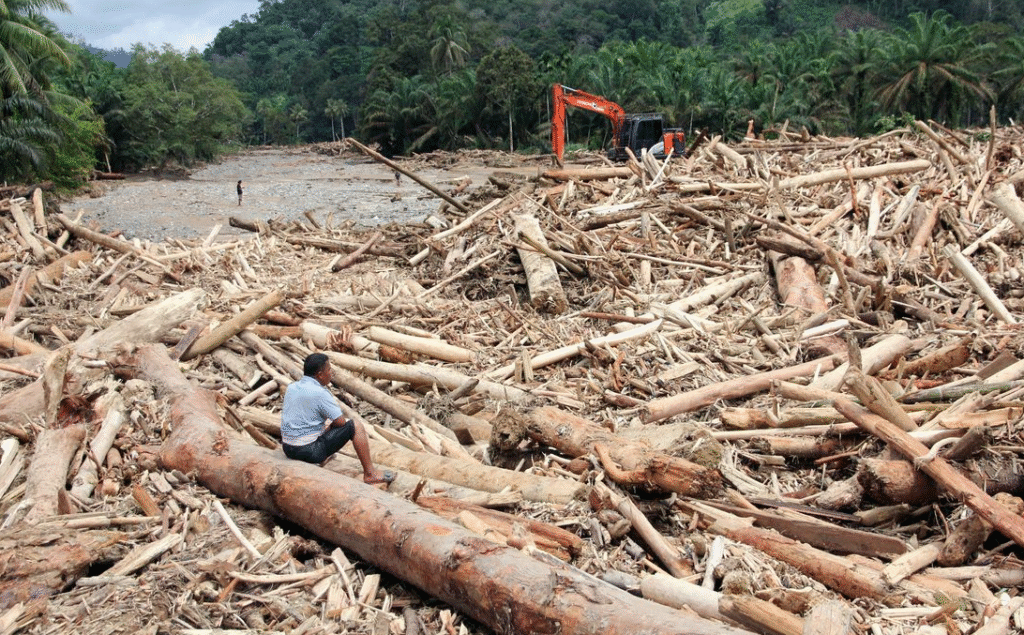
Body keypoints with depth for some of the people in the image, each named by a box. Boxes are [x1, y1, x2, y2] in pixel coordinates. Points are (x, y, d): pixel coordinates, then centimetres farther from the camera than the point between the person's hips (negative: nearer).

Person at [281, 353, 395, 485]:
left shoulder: (291, 388, 5)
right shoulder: (320, 393, -19)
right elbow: (340, 422, -12)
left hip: (287, 449, 8)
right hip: (310, 452, -8)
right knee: (355, 427, 0)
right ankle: (370, 473, 5)